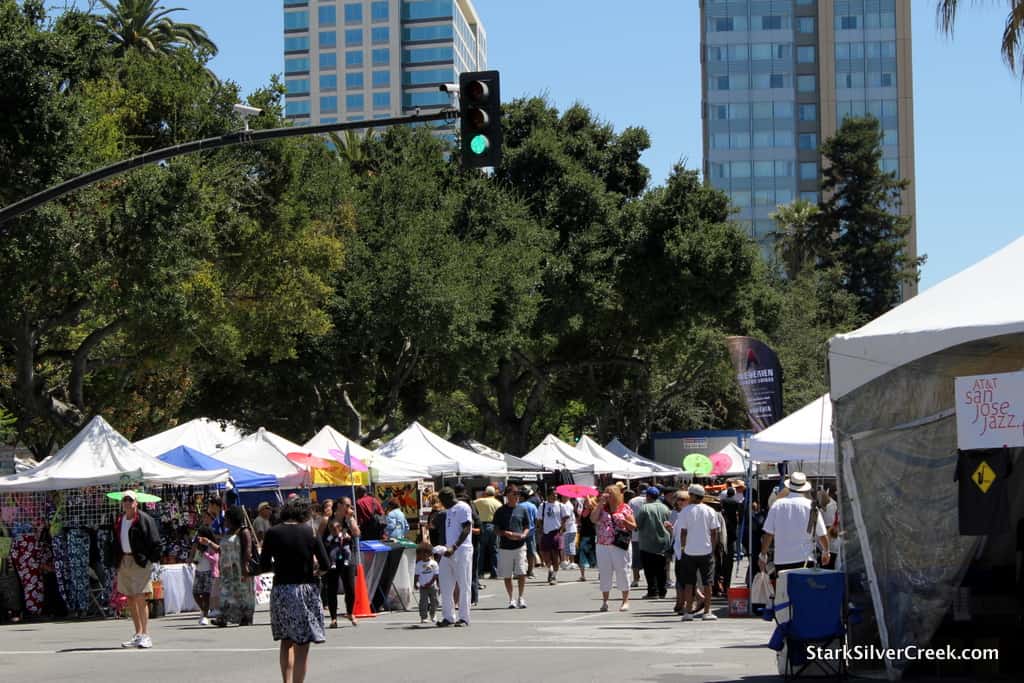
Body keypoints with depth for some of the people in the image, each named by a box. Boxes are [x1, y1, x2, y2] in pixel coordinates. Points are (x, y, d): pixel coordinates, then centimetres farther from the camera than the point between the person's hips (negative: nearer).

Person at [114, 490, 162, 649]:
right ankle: (138, 635, 17)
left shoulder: (144, 519, -7)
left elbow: (154, 542, -8)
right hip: (124, 562, 7)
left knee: (140, 598, -12)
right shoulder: (118, 521, 14)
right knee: (130, 599, 10)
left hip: (140, 562, -7)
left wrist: (151, 560, -12)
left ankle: (145, 635, -9)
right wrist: (117, 561, 13)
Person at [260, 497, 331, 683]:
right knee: (302, 646, 3)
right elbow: (325, 564, -3)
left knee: (286, 642, 17)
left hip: (281, 589, 2)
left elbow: (264, 566, -1)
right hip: (306, 589, -2)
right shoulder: (310, 532, -4)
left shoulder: (273, 533, -2)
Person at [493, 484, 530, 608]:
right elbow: (496, 529, 4)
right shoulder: (500, 511, 4)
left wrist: (523, 535, -8)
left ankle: (521, 598, 6)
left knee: (522, 573, -8)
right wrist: (506, 534, -14)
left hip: (520, 546, 0)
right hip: (505, 547, 0)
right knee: (507, 575, 4)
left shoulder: (522, 510, 8)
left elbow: (527, 527, 13)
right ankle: (511, 599, 16)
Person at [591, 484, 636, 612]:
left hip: (620, 545, -3)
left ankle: (625, 601, 8)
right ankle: (604, 601, 13)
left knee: (622, 572, 0)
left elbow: (633, 526, 4)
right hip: (603, 545, 3)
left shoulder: (625, 508, 3)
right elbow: (593, 519, -8)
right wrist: (600, 503, -8)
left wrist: (625, 522, -16)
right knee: (604, 573, 6)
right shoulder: (602, 508, 10)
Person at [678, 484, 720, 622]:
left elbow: (683, 533, -4)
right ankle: (707, 611, 5)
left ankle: (687, 611, 3)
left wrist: (683, 547, 7)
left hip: (690, 552, -1)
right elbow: (714, 533, 1)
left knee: (688, 583, 5)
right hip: (706, 551, 1)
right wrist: (713, 548, 10)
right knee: (707, 582, 6)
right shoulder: (710, 511, 1)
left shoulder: (686, 511, -4)